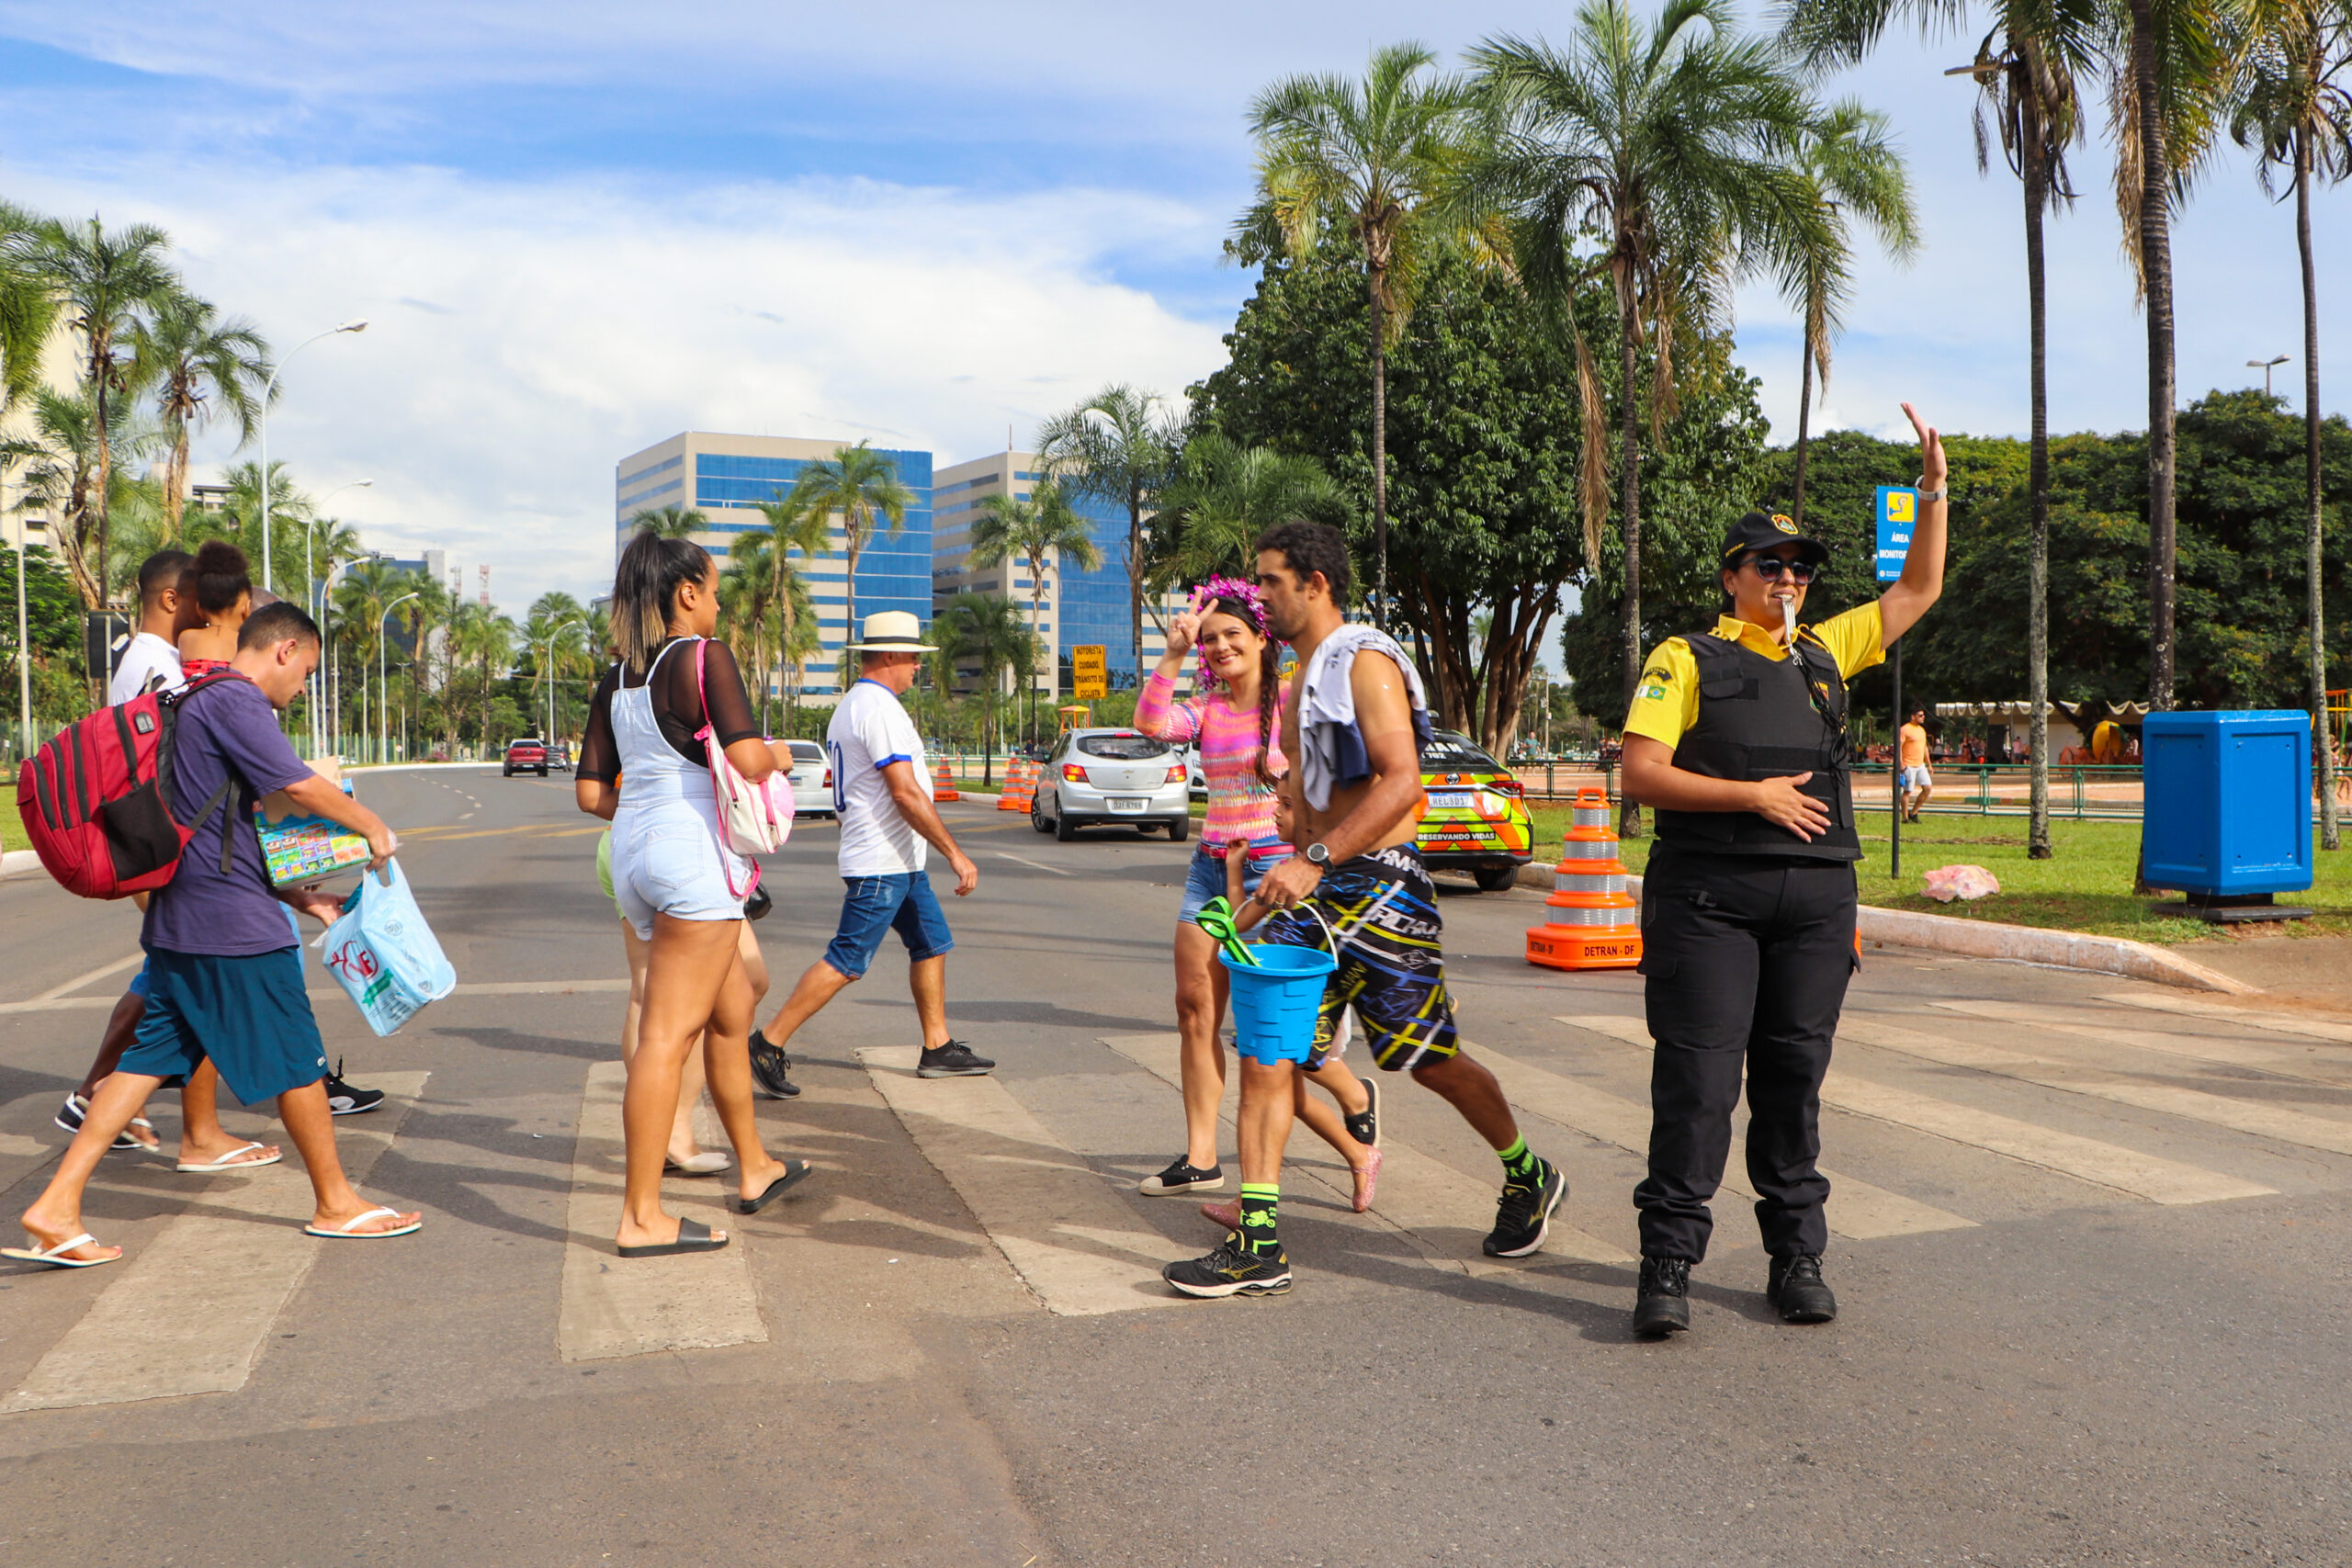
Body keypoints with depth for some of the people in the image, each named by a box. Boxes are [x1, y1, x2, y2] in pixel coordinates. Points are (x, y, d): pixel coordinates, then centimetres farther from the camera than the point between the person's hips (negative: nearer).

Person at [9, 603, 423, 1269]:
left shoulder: (198, 703, 20)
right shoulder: (235, 700, -12)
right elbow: (300, 787, -17)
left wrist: (297, 896, 19)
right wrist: (372, 827, 0)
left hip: (178, 919, 10)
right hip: (232, 923, -10)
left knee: (149, 1057, 10)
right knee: (296, 1058, 2)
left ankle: (56, 1207, 7)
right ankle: (335, 1203, 14)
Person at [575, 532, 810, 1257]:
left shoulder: (615, 680, 14)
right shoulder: (703, 657, -8)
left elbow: (590, 791, 13)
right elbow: (746, 759, -20)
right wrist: (778, 756, 1)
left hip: (634, 850, 9)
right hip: (692, 852, -9)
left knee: (732, 1011, 21)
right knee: (667, 1035, -7)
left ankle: (755, 1169, 33)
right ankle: (641, 1218, -4)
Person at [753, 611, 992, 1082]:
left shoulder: (849, 705, 16)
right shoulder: (879, 708, -17)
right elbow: (906, 794, -22)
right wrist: (956, 854, -19)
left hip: (901, 864, 11)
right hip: (883, 865, -11)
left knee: (931, 945, 12)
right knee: (845, 963, -7)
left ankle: (938, 1049, 16)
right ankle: (769, 1043, -3)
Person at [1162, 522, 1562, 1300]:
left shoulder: (1365, 661, -13)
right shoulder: (1303, 676, 16)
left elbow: (1401, 783, -24)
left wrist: (1314, 862, -28)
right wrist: (1294, 876, 20)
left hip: (1381, 887, -8)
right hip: (1320, 887, 8)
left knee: (1431, 1060, 4)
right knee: (1265, 1045, -3)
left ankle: (1528, 1177, 30)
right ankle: (1258, 1245, -1)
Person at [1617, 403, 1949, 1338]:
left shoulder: (1826, 652, 20)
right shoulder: (1685, 659, 4)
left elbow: (1919, 591, 28)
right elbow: (1640, 774, -6)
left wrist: (1934, 490, 18)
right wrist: (1754, 795, -12)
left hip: (1817, 897, 5)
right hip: (1709, 895, -5)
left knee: (1794, 1076, 9)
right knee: (1697, 1079, -7)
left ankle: (1798, 1259, 17)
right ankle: (1667, 1267, -2)